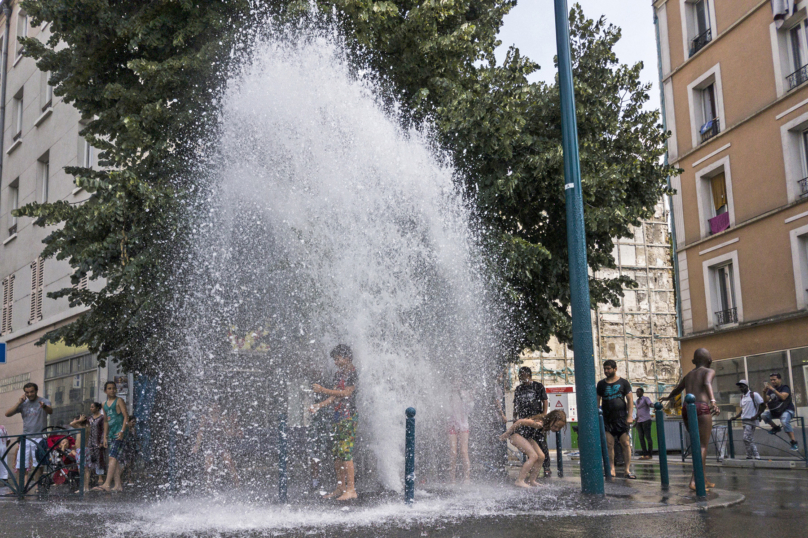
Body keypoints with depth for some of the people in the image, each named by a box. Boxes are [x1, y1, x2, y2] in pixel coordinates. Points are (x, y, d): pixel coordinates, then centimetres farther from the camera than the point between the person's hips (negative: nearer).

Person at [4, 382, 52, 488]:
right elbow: (7, 414, 5)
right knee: (21, 466, 1)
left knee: (38, 465, -9)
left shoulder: (44, 401, -1)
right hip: (25, 438, 5)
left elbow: (50, 411, -22)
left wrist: (44, 406, -45)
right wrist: (19, 403, -7)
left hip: (38, 438, -5)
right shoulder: (23, 403, 13)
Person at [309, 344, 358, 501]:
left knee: (345, 452, -11)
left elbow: (346, 393, -15)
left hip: (349, 416, -9)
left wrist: (323, 390, -13)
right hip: (338, 416, 9)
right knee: (336, 453, 7)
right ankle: (340, 488, 14)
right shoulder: (338, 374, 17)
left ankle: (351, 489, -8)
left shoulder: (353, 373, -8)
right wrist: (319, 405, 4)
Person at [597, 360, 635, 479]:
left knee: (626, 444, -5)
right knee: (609, 444, -3)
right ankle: (612, 470, 2)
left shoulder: (623, 383, 5)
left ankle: (627, 470, -2)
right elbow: (597, 401, 13)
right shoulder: (601, 384, 12)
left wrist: (630, 416, -6)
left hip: (621, 418, -2)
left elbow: (630, 400, 3)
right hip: (606, 419, 2)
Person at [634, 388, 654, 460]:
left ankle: (650, 454, -6)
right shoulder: (637, 401, 19)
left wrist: (653, 405, -45)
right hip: (639, 422, 8)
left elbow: (650, 404, -22)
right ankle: (645, 454, 3)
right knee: (641, 438, 2)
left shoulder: (646, 398, -2)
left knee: (648, 437, -7)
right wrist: (636, 421, 21)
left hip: (646, 420, -8)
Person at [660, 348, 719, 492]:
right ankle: (694, 480, -20)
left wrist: (668, 397, 63)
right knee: (703, 446, -6)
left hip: (686, 408, 6)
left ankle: (703, 479, 23)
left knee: (697, 444, 18)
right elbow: (707, 384, -15)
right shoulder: (709, 371, 9)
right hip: (701, 407, -6)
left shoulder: (688, 375, 25)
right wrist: (712, 401, -31)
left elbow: (677, 389, 41)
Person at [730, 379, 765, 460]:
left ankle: (750, 456, -11)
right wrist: (735, 417, 13)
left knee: (746, 439, -15)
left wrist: (756, 416, -15)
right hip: (744, 420, 8)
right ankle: (756, 456, 10)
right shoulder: (742, 397, 18)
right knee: (750, 440, 7)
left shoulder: (754, 395, -6)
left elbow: (763, 406, -7)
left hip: (751, 420, -8)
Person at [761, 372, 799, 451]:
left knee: (784, 422, -35)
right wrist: (764, 392, -17)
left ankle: (794, 442, -27)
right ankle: (776, 428, 5)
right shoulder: (770, 389, 6)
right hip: (775, 411, 6)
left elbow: (783, 397, -29)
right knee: (764, 415, -20)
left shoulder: (785, 388, -9)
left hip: (787, 410, -6)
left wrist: (773, 390, -34)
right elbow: (766, 401, 0)